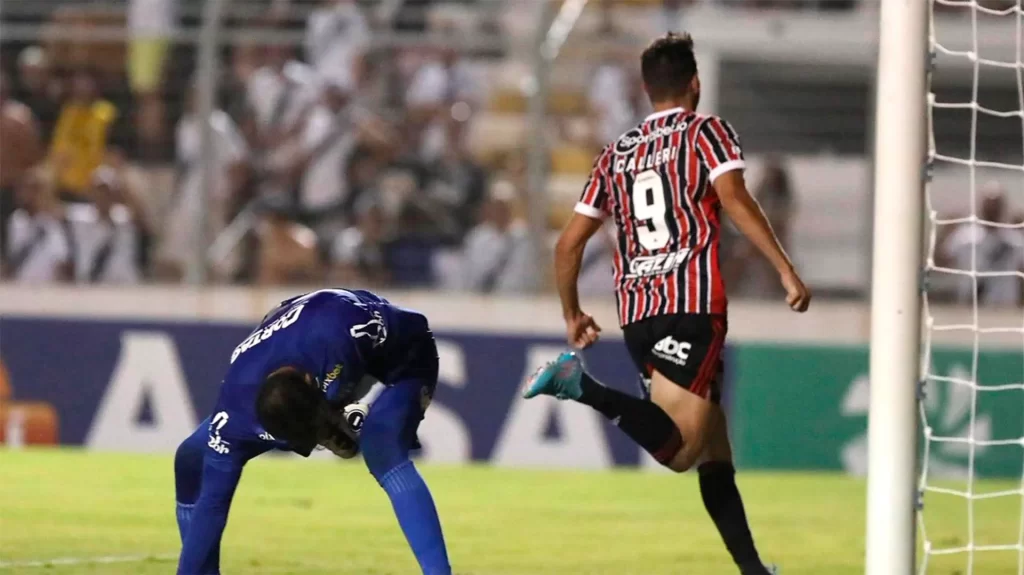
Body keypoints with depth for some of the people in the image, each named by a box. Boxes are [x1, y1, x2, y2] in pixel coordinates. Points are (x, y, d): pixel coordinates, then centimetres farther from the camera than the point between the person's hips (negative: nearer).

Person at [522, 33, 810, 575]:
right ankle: (582, 385, -34)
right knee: (679, 448, -19)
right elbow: (734, 199, -12)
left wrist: (572, 315, 33)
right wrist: (786, 270, -15)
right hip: (692, 306, -6)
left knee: (714, 448, 13)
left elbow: (569, 243, 20)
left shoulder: (616, 153, 20)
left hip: (636, 314, 6)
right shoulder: (705, 131, 6)